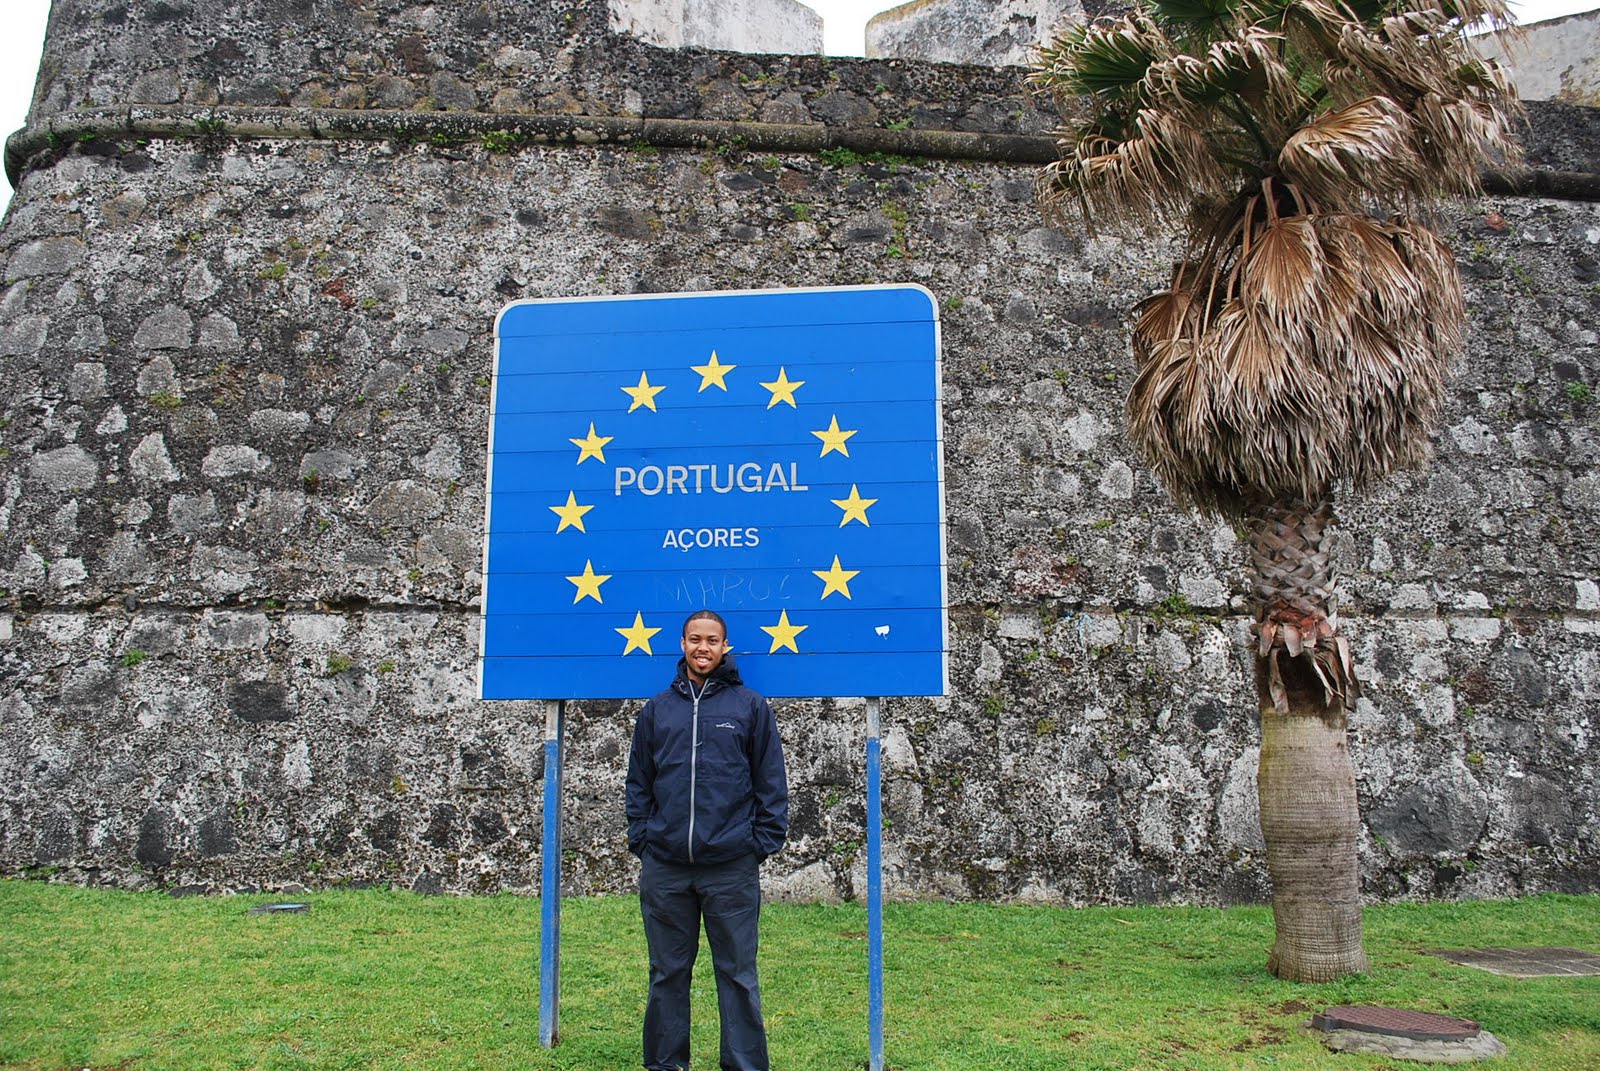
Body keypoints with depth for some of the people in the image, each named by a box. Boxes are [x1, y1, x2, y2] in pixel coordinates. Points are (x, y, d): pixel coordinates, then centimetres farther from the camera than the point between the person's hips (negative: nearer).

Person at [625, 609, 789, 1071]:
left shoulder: (751, 706, 3)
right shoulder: (656, 710, 10)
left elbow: (771, 782, 3)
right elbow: (638, 782, 13)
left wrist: (763, 841, -4)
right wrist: (640, 838, 4)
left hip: (731, 865, -2)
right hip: (664, 866, 3)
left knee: (737, 973, 5)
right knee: (667, 973, 13)